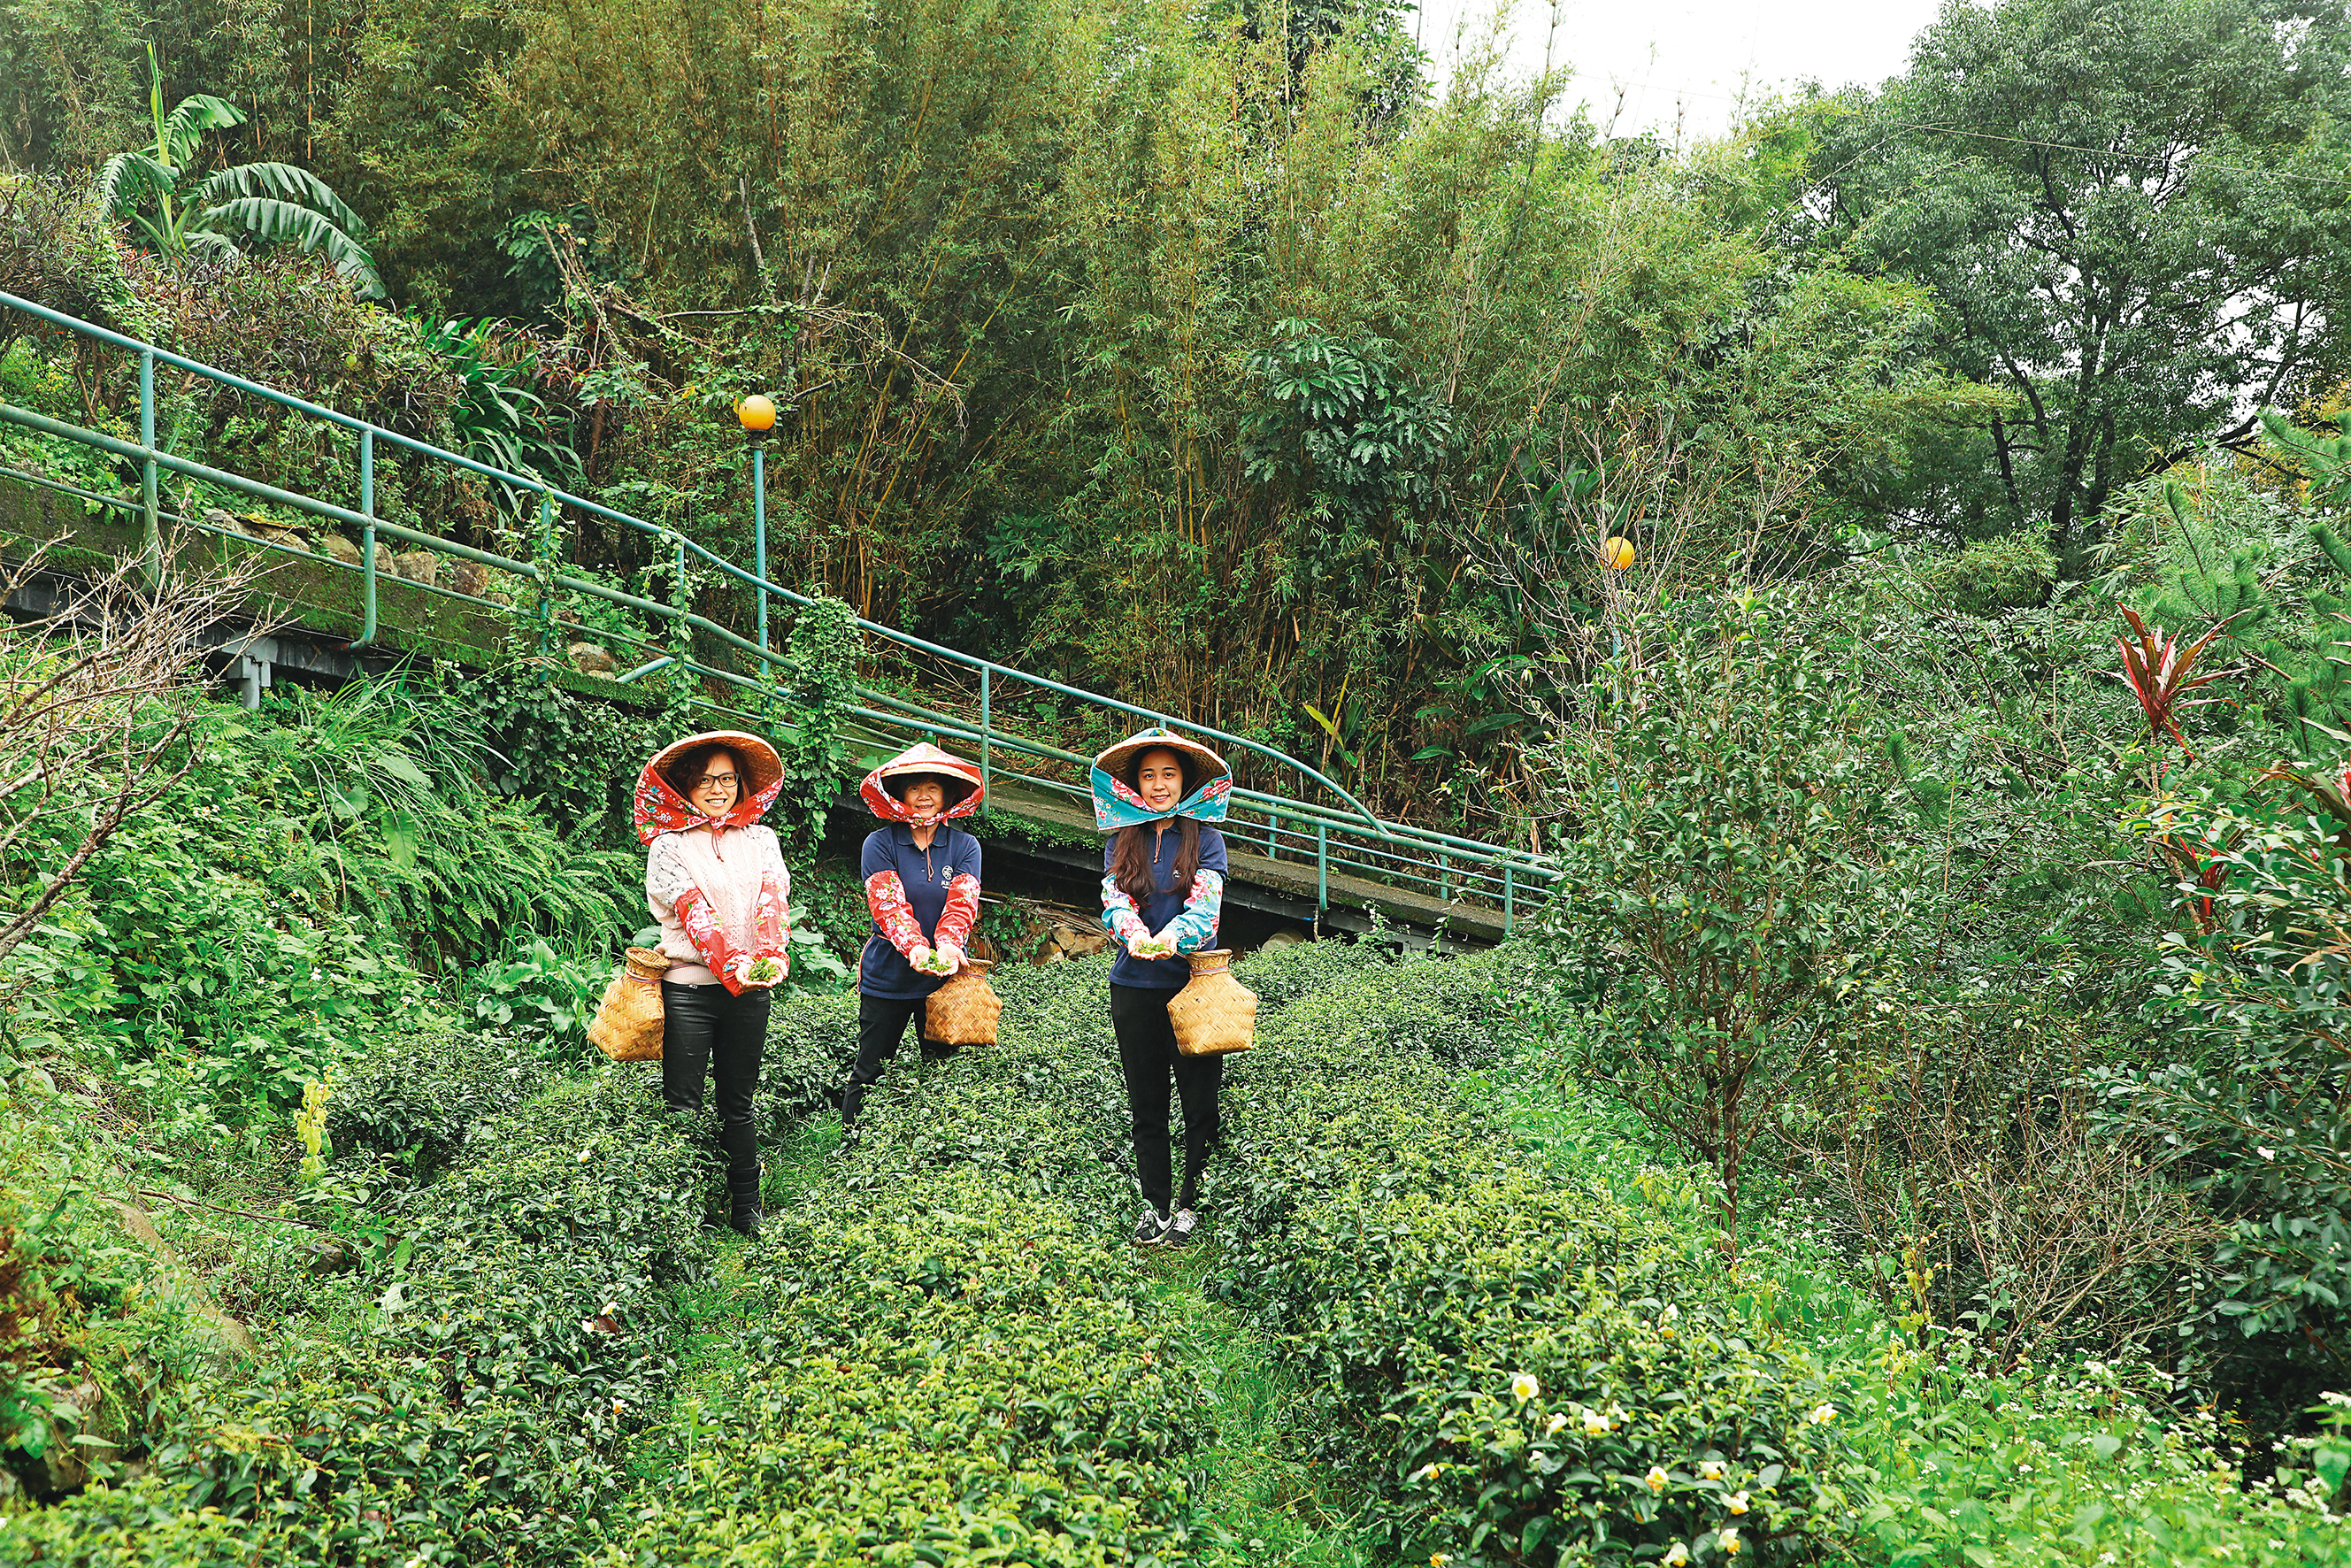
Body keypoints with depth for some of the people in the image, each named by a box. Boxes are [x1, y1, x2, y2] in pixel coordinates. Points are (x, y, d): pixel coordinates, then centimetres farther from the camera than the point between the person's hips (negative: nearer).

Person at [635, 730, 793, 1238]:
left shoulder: (761, 839, 12)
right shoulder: (668, 845, 2)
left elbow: (772, 900, -5)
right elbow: (693, 911, -13)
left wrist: (772, 955, -25)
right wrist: (733, 964, -28)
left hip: (751, 989, 3)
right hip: (688, 987, -3)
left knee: (738, 1105, 11)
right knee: (682, 1106, 0)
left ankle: (746, 1211, 20)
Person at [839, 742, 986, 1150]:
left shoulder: (964, 847, 3)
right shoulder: (880, 844, -3)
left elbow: (962, 903, -10)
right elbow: (888, 903, -15)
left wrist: (948, 946, -29)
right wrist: (915, 948, -32)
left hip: (944, 978, 2)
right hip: (887, 976, -2)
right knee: (868, 1073, 5)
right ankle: (849, 1152, 18)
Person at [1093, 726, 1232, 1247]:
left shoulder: (1204, 839, 2)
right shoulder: (1122, 842, 10)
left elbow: (1205, 905, -10)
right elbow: (1116, 904, -3)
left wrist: (1174, 936, -31)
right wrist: (1135, 935, -25)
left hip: (1193, 982, -2)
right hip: (1135, 986, 2)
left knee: (1200, 1101, -1)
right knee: (1145, 1105, 8)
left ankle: (1191, 1203, 12)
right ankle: (1154, 1203, 18)